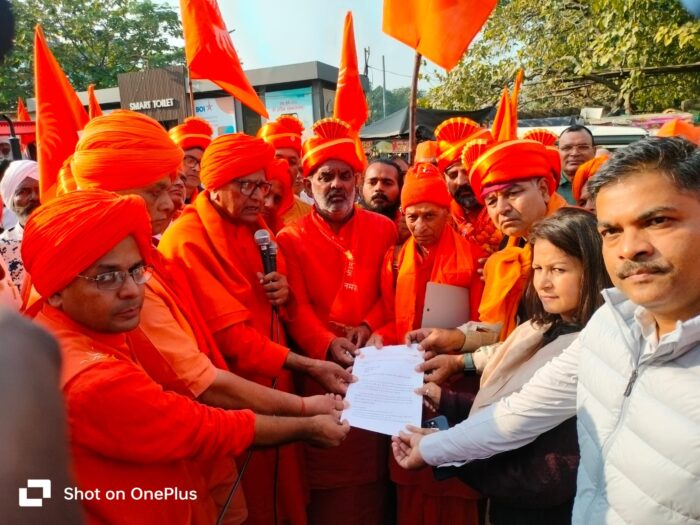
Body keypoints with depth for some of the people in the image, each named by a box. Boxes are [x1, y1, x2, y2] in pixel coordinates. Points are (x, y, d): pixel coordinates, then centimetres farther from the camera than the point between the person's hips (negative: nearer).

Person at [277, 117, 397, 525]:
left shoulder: (384, 229, 7)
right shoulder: (291, 240, 2)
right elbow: (297, 308, -7)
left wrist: (368, 326, -14)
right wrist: (328, 344, -23)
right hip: (322, 368, -1)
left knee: (374, 464, 13)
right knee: (328, 470, 8)